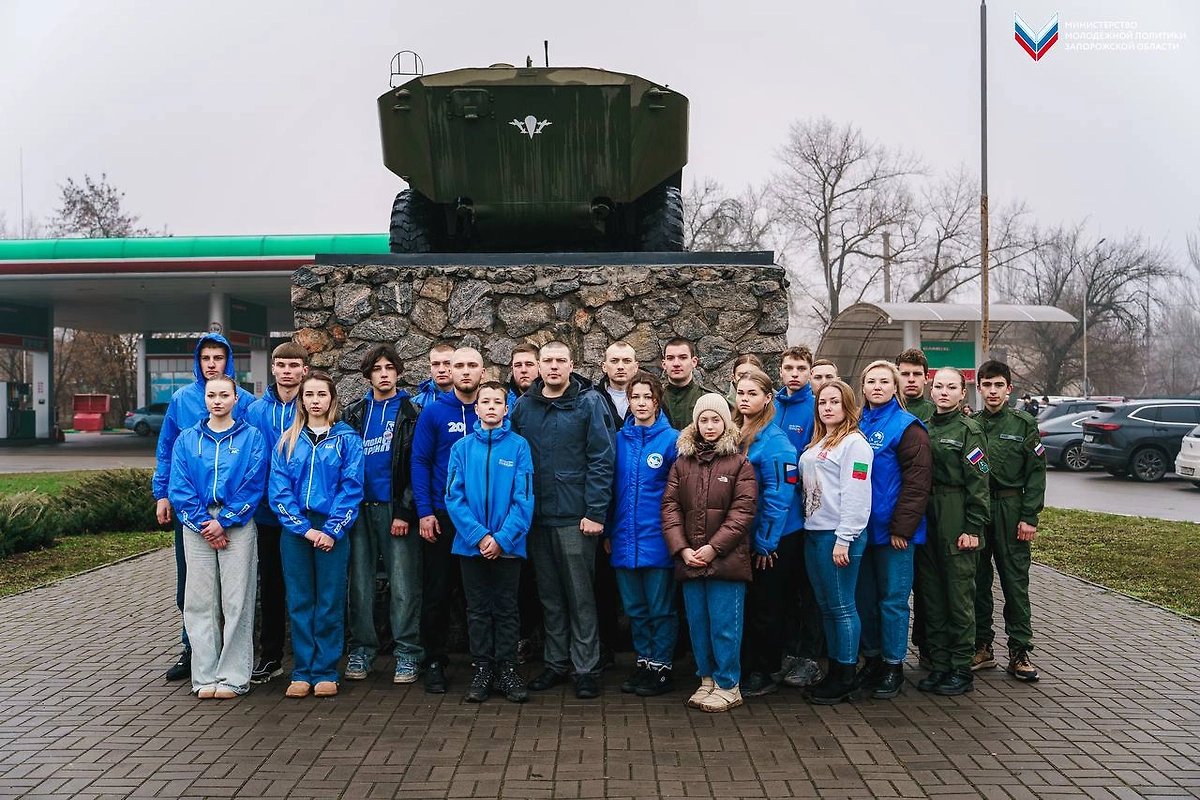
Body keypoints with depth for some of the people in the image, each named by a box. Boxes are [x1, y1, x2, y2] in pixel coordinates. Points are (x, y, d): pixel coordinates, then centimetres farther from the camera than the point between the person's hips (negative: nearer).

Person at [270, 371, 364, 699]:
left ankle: (325, 672, 11)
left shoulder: (347, 438, 2)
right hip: (295, 529, 2)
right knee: (299, 601, 6)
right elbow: (279, 488, 1)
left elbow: (351, 487, -4)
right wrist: (304, 528, -10)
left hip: (332, 529, -2)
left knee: (330, 602, 2)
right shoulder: (287, 441, 8)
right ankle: (302, 672, 14)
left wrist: (331, 530, -12)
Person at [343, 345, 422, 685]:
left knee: (403, 584, -1)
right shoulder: (355, 412, 13)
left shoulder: (410, 412, 2)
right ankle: (361, 650, 18)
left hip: (396, 509, -3)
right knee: (360, 582, 7)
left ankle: (407, 653, 7)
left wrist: (405, 511, -9)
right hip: (360, 507, 3)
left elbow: (416, 465, -2)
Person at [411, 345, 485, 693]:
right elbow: (420, 462, -2)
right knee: (437, 592, 5)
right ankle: (434, 662, 17)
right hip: (442, 516, -1)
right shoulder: (434, 412, -1)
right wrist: (425, 512, -10)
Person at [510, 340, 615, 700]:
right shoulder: (524, 406, 8)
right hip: (536, 516, 5)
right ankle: (555, 663, 26)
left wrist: (595, 512, -13)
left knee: (581, 596, 3)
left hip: (575, 517, -4)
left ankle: (586, 668, 14)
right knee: (549, 595, 14)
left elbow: (601, 459, -9)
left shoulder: (589, 402, -5)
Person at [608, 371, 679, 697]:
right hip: (624, 539, 4)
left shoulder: (671, 439, -5)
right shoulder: (619, 439, 7)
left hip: (657, 538, -4)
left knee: (660, 607, 5)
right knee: (635, 608, 14)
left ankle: (662, 667, 17)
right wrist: (608, 531, 8)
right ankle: (643, 662, 27)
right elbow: (611, 488, 11)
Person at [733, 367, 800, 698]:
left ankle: (763, 673, 17)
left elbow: (778, 496, -19)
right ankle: (745, 667, 26)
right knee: (743, 604, 13)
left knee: (765, 607, 4)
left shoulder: (774, 441, -16)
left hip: (772, 540, -7)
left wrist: (765, 543, -17)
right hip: (741, 536, 7)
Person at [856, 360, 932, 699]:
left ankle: (893, 665, 15)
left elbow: (917, 481, -13)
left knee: (893, 598, 2)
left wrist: (901, 527, -16)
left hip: (893, 529, -6)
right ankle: (872, 658, 26)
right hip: (861, 527, 6)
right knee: (865, 596, 13)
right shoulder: (856, 424, 9)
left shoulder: (907, 426, -8)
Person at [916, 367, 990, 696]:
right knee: (931, 595, 9)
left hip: (957, 523, -6)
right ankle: (938, 665, 19)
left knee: (959, 596, -1)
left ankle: (961, 669, 8)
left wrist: (973, 528, -13)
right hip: (926, 520, 6)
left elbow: (978, 482, -8)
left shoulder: (969, 430, -3)